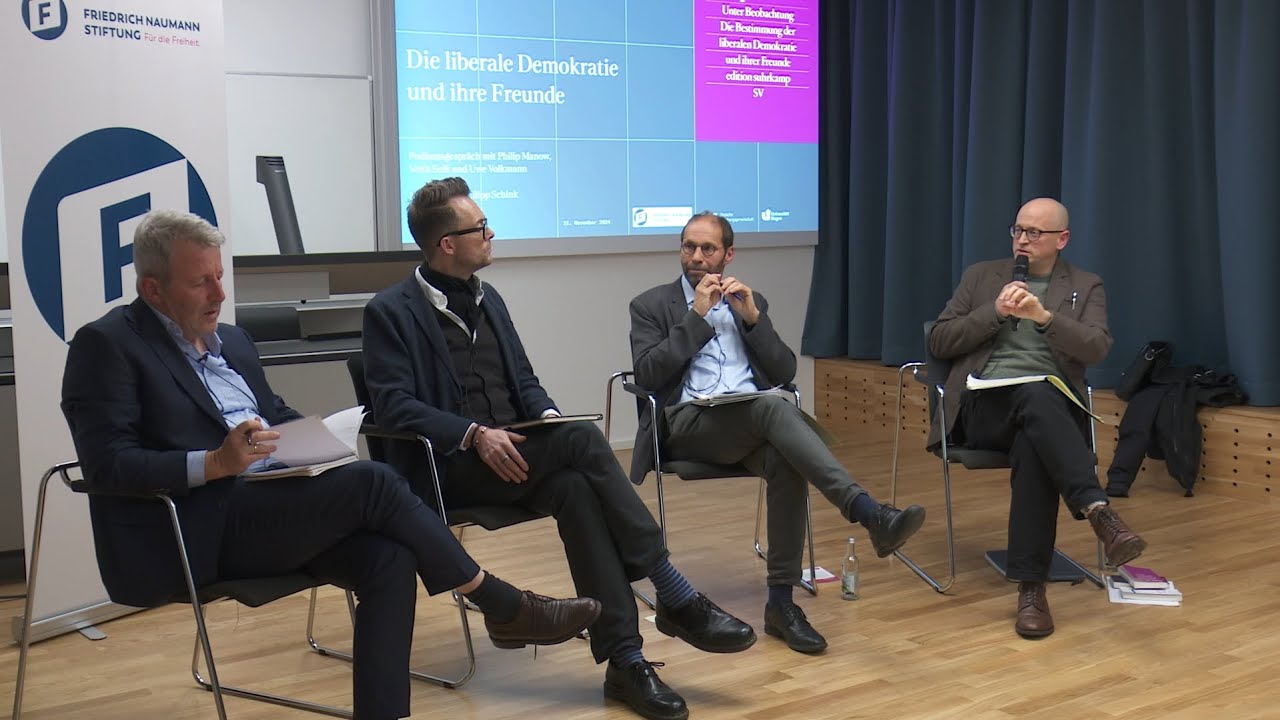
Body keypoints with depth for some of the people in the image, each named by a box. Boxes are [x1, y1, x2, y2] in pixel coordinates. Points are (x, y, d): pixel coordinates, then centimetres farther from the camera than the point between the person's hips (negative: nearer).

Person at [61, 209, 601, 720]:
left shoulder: (232, 341, 20)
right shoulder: (106, 345, -4)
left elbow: (278, 418, 25)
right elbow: (107, 464, -13)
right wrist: (214, 463, -25)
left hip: (264, 513, 8)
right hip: (189, 537, -8)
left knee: (389, 559, -19)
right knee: (372, 482, -21)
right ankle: (504, 607, -7)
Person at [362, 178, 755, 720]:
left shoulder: (488, 300, 19)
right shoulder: (390, 310, -2)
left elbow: (524, 380, 19)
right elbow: (393, 404, -11)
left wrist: (547, 416, -4)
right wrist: (475, 434, -24)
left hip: (515, 453, 6)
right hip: (447, 466, -6)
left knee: (575, 488, -30)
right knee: (583, 440, -29)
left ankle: (623, 660, -29)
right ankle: (676, 599, -25)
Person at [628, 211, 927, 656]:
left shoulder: (750, 301, 22)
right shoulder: (651, 306, 13)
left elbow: (786, 373, 13)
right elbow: (648, 376, -4)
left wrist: (752, 317, 0)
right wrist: (697, 315, -5)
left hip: (752, 421, 3)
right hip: (687, 423, -3)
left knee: (785, 464, -33)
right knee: (774, 406, -35)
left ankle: (781, 602, -27)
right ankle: (868, 512, -45)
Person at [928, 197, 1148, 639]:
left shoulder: (1086, 287, 17)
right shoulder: (981, 276, 18)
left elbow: (1096, 349, -2)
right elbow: (938, 343, 9)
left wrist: (1043, 315, -18)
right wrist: (994, 312, -5)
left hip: (1052, 406, 0)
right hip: (987, 403, 0)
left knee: (1032, 447, -37)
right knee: (1036, 394, -37)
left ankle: (1031, 586, -38)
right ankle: (1098, 511, -48)